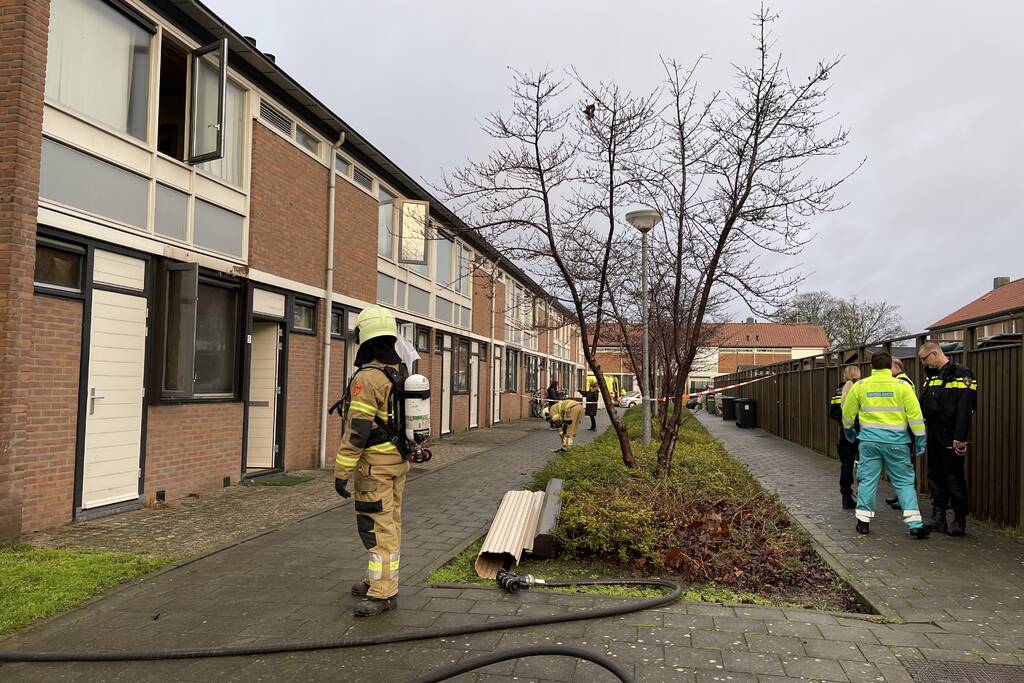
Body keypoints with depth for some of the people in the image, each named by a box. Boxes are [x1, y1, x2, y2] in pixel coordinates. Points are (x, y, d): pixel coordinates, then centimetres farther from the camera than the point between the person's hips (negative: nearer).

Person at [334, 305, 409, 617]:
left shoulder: (367, 378, -18)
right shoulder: (401, 374, 9)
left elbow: (357, 430, -22)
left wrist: (342, 472, -17)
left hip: (375, 464, -9)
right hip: (399, 461, 9)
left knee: (377, 527, -3)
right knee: (389, 522, 17)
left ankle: (383, 593, 1)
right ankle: (377, 580, 30)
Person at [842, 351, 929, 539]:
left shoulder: (860, 386, 3)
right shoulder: (902, 386, -3)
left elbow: (848, 412, 12)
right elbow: (915, 414, -4)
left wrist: (848, 430, 29)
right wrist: (920, 438, 4)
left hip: (869, 440, 1)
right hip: (895, 441, -1)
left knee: (867, 480, 8)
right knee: (904, 482, 6)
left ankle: (863, 521, 13)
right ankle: (915, 523, 4)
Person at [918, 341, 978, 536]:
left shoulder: (959, 374, -12)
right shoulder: (931, 375, 15)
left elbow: (964, 409, -19)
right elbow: (923, 404, 18)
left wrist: (960, 438, -23)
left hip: (951, 437, -8)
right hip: (934, 435, 8)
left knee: (954, 478, -1)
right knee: (935, 476, 11)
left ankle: (959, 520, 11)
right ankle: (938, 518, 19)